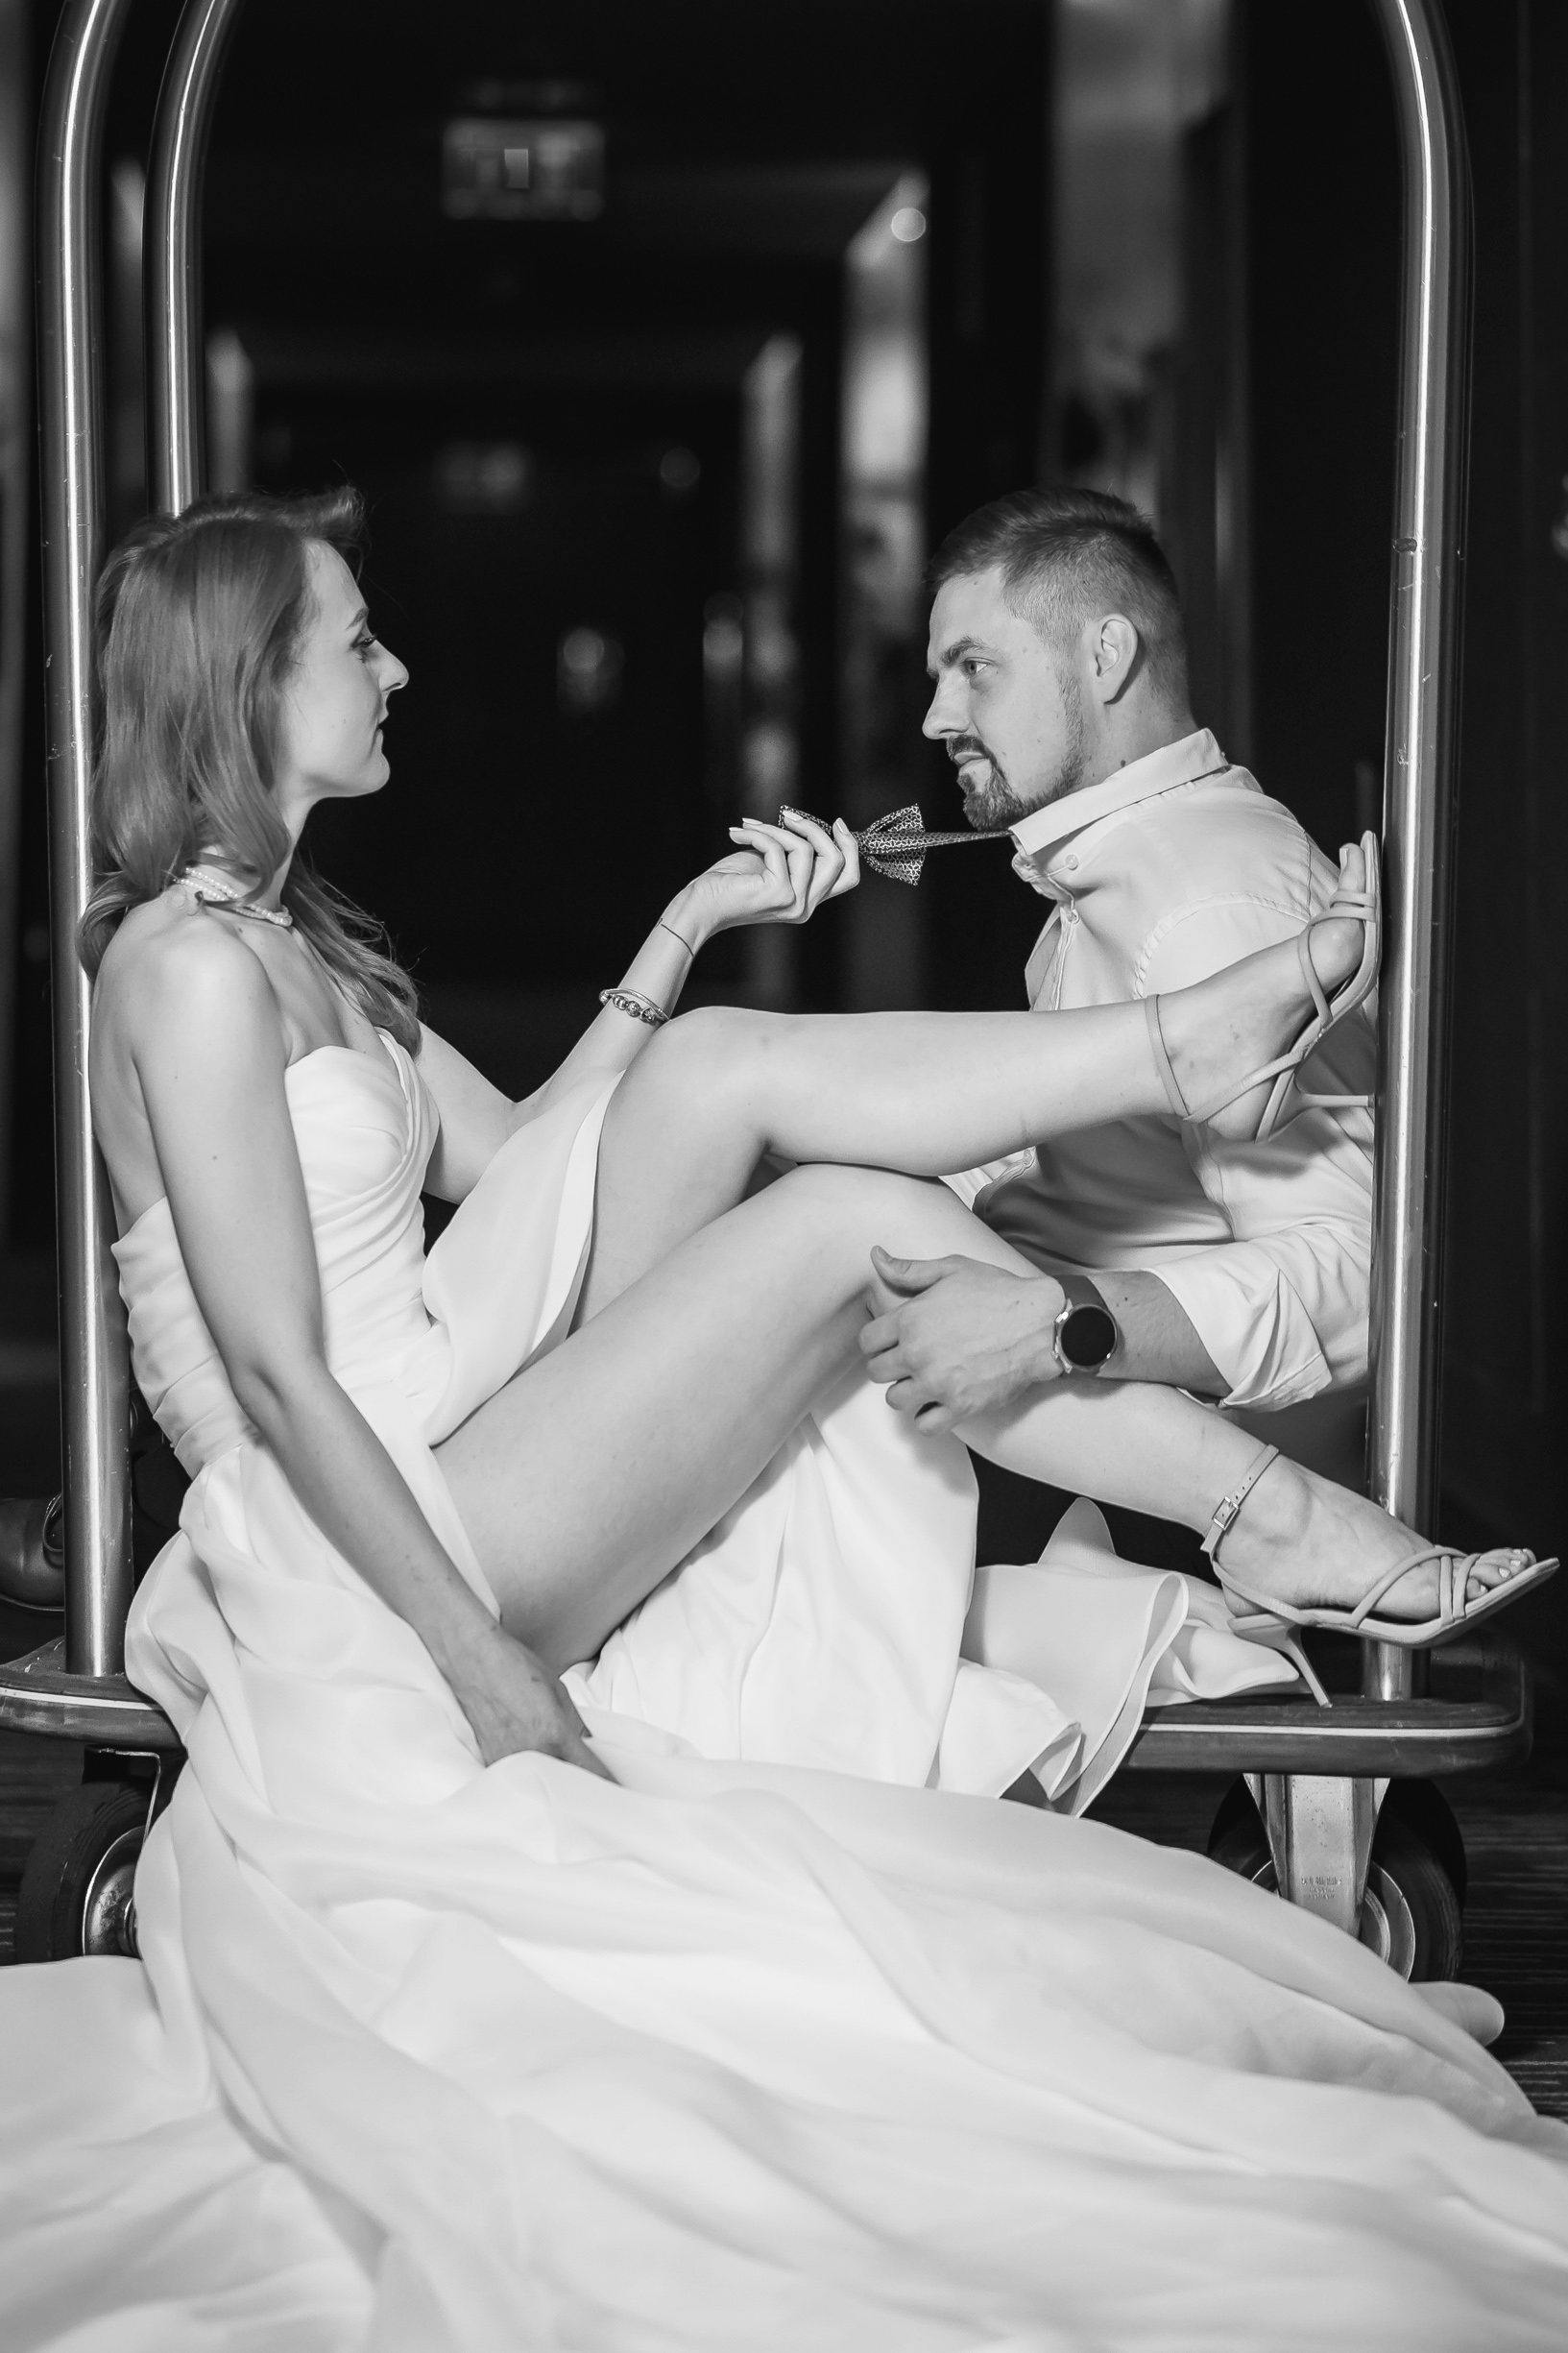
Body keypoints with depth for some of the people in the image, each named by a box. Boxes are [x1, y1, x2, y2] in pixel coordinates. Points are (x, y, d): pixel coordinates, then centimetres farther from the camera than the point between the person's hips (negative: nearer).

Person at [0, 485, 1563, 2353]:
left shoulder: (284, 940, 14)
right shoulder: (191, 964, -18)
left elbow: (510, 1159, 18)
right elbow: (277, 1372, -22)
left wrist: (681, 934, 11)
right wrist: (484, 1665, -21)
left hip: (430, 1437, 9)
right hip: (371, 1553, -9)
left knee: (721, 1075, 0)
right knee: (843, 1220, -9)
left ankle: (1189, 1042, 6)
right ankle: (1275, 1515, 0)